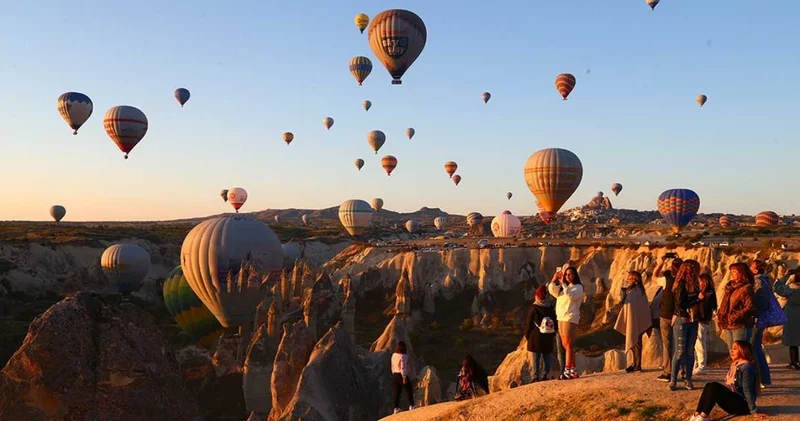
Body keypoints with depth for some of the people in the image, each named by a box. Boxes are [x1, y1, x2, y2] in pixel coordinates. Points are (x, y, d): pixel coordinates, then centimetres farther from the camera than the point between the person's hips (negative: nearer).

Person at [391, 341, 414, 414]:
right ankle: (411, 406, 6)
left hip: (395, 375, 7)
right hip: (402, 375, -7)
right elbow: (403, 367, -20)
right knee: (409, 391, 7)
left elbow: (392, 366, 10)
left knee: (397, 392, 10)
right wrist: (404, 377, -16)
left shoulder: (393, 355, 4)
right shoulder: (403, 356, -18)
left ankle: (396, 408, 11)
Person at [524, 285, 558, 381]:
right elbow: (555, 322, 11)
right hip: (548, 337, 4)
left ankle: (536, 377, -2)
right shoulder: (550, 308, 5)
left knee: (536, 358, 0)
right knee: (547, 357, 10)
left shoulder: (534, 308, -9)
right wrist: (553, 334, 20)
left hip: (536, 337, -4)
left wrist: (527, 335, 6)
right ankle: (544, 375, 10)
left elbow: (529, 323, -6)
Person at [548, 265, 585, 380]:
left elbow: (571, 296, -21)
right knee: (565, 345, 9)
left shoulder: (578, 287, -4)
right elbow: (553, 291, 7)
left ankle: (568, 371, -11)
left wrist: (563, 284, -22)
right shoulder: (563, 287, 20)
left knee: (568, 345, -10)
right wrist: (554, 280, -5)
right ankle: (573, 370, 14)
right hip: (561, 318, 8)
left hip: (570, 318, -8)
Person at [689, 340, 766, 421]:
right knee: (709, 386, -11)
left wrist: (754, 412, -21)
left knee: (715, 386, -25)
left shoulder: (746, 367, -15)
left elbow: (748, 391, -21)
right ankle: (697, 414, -22)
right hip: (732, 400, 9)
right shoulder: (734, 365, 13)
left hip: (742, 405, -9)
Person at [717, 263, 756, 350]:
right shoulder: (729, 287, 17)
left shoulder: (746, 288, -9)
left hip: (740, 326, -8)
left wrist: (735, 317, -19)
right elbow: (724, 306, 22)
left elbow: (750, 307, -18)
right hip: (728, 327, 8)